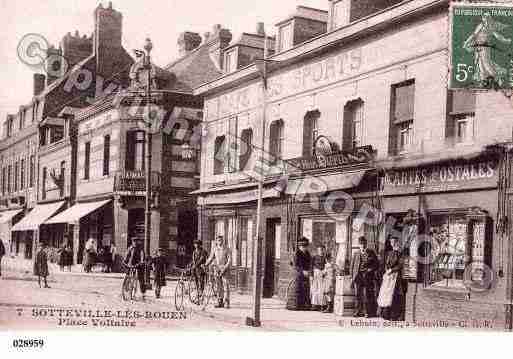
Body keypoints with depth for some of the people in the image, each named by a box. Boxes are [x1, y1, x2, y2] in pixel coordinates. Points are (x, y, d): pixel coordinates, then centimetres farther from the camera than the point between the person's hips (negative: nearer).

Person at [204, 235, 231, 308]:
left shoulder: (226, 249, 1)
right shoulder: (214, 249, 9)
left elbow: (229, 259, -3)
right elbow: (211, 258, 12)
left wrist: (225, 267, -16)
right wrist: (206, 265, -3)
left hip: (224, 268, -3)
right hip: (217, 268, 3)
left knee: (226, 285, -9)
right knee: (219, 286, 5)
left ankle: (226, 302, -7)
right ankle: (220, 302, 10)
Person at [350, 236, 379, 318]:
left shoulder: (371, 253, 7)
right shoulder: (356, 254, 12)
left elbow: (376, 264, 9)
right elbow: (352, 266, 13)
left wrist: (371, 269, -8)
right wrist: (352, 277, 6)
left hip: (368, 277, -2)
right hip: (357, 277, 2)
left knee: (367, 295, -5)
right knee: (358, 295, 2)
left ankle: (368, 312, 1)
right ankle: (359, 311, 9)